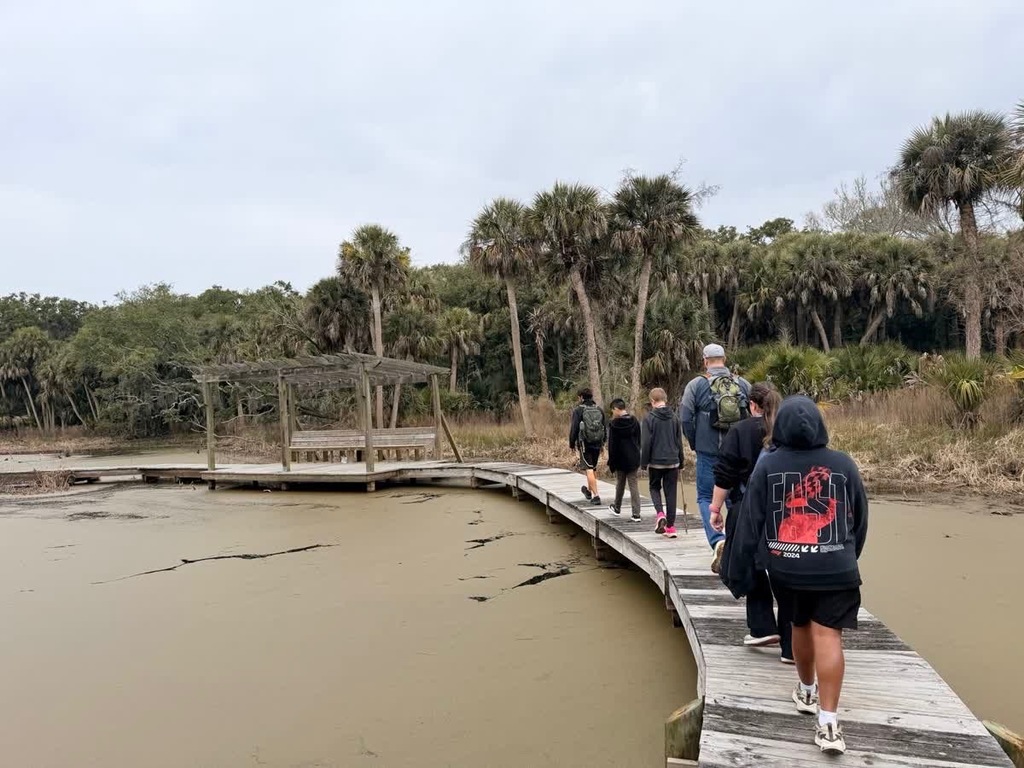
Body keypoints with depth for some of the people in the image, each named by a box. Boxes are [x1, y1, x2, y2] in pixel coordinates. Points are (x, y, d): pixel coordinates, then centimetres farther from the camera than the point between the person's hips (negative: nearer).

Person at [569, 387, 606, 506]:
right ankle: (589, 490, 39)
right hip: (597, 444, 5)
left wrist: (572, 444, 1)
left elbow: (574, 428, -10)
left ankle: (596, 495, -13)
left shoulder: (578, 410, -8)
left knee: (589, 470, -5)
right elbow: (605, 428, 11)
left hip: (585, 444, -5)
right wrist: (603, 443, 21)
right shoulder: (599, 409, 8)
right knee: (594, 468, 20)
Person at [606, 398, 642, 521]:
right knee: (634, 485, 3)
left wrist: (611, 462, -3)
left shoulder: (614, 424, -13)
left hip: (620, 460, -3)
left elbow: (612, 445, -9)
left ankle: (617, 508, 33)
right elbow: (639, 440, 8)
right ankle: (636, 514, -2)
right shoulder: (635, 422, 1)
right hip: (633, 459, 3)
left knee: (620, 483, 15)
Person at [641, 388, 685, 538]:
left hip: (655, 462, -3)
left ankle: (660, 513, -8)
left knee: (655, 487, 17)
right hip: (672, 462, 3)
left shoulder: (649, 418, -9)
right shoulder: (674, 417, 4)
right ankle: (670, 526, 10)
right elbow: (679, 441, 9)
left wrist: (644, 463, -1)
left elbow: (646, 443, -10)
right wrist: (680, 462, 18)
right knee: (671, 492, 9)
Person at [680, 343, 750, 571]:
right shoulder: (743, 384, 3)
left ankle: (718, 541, -14)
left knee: (706, 498, 6)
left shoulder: (696, 385, -5)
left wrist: (695, 445, 8)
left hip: (708, 453, -3)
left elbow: (685, 419, -7)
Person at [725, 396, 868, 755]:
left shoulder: (767, 465, -3)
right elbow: (860, 521, 11)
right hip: (834, 568, -1)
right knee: (828, 636, -3)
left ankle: (807, 691, 39)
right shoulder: (843, 465, 0)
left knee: (800, 626, 21)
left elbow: (749, 525, -4)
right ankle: (828, 722, -8)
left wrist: (739, 575, 3)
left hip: (786, 568, 1)